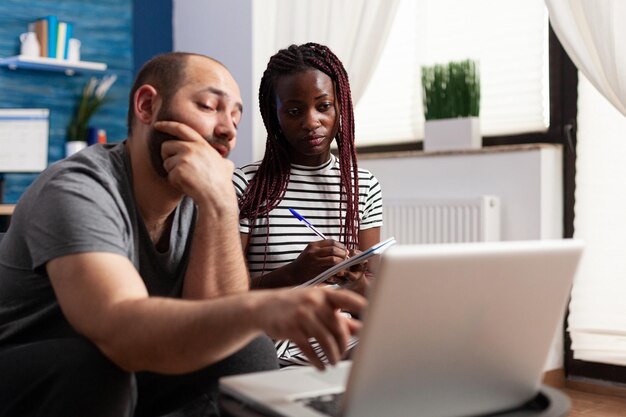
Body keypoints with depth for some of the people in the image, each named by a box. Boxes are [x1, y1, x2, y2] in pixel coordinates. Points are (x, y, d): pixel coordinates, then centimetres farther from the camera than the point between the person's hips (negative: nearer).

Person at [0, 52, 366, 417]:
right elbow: (121, 334, -40)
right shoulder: (78, 190, -24)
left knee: (248, 354, -18)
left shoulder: (197, 200, -6)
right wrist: (263, 308, -56)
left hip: (124, 383, 5)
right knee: (91, 368, -35)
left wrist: (221, 205, -28)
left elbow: (212, 328, -17)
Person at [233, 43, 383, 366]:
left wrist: (356, 281, -12)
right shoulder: (245, 185, -1)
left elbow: (371, 299, 11)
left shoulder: (364, 187, 10)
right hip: (273, 360, -3)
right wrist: (292, 274, -20)